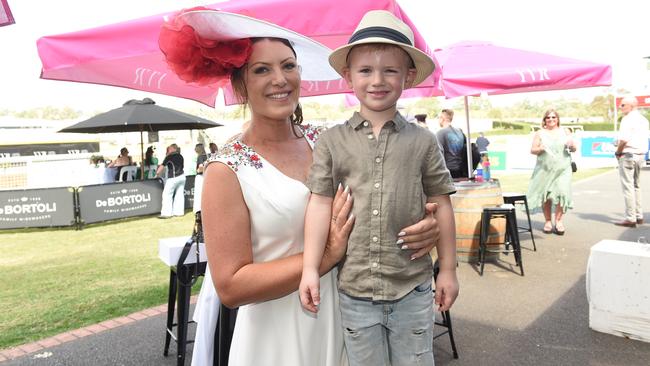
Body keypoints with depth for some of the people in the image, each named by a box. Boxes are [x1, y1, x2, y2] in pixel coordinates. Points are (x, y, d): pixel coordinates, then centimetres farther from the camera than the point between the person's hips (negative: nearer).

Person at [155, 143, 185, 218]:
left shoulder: (169, 156, -6)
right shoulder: (180, 156, 12)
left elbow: (162, 166, -8)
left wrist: (157, 174, 0)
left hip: (173, 178, -7)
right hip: (182, 176, 7)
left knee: (167, 195, -4)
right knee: (179, 195, 8)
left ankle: (166, 213, -9)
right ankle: (179, 212, 9)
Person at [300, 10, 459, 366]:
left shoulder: (423, 142, -2)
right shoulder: (331, 141, -2)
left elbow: (441, 206, 3)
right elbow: (321, 204, -3)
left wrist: (448, 269, 6)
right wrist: (310, 269, -6)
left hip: (412, 288, 0)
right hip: (354, 291, 0)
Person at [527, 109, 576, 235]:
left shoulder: (564, 132, 14)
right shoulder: (540, 133, 10)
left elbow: (574, 149, 15)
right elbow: (532, 150, 6)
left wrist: (571, 146, -8)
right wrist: (539, 149, -16)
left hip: (562, 169, 1)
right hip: (545, 169, -1)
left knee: (562, 192, -13)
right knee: (545, 194, -3)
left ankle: (559, 220, -3)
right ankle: (548, 221, 8)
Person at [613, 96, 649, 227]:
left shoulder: (628, 119, -13)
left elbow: (623, 139, -22)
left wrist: (618, 152, -8)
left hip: (628, 155, -9)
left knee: (628, 187, -5)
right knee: (636, 186, 17)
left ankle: (630, 218, -4)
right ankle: (639, 216, 21)